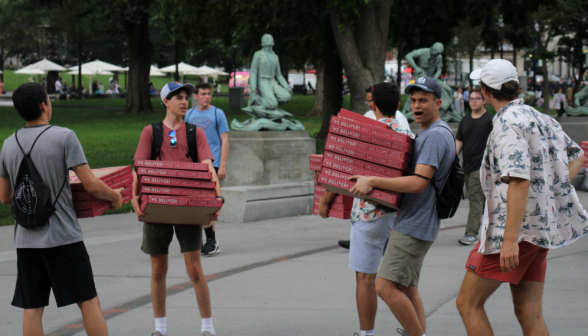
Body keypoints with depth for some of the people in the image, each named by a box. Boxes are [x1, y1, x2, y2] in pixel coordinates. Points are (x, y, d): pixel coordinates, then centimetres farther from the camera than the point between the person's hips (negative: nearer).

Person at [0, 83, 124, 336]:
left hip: (26, 239, 5)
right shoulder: (64, 137, -9)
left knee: (32, 309, 6)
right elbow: (92, 186, -13)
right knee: (88, 301, 3)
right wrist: (115, 196, 6)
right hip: (63, 236, -5)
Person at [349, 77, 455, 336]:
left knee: (386, 286, -14)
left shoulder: (436, 135, -16)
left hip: (414, 226, -11)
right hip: (413, 224, 11)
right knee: (407, 290, 14)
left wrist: (372, 181, -22)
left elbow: (419, 183, -24)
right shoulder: (429, 134, 18)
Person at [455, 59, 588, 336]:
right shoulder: (541, 118, 15)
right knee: (529, 314, 9)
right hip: (543, 229, 9)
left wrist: (510, 239, -28)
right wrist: (556, 188, 17)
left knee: (468, 303, -1)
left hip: (517, 229, -9)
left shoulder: (509, 124, -14)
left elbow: (519, 181, -25)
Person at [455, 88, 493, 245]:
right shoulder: (465, 120, 14)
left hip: (481, 166, -6)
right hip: (467, 165, 6)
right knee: (481, 199, 12)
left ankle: (472, 233, -13)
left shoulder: (489, 119, -3)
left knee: (475, 198, -11)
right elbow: (459, 142, 16)